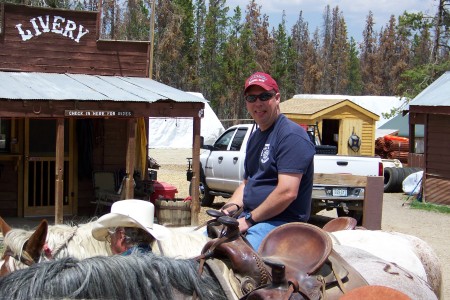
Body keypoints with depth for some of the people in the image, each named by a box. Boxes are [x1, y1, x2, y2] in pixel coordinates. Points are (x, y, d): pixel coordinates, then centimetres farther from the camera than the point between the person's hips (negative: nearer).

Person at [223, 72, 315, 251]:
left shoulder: (291, 135, -13)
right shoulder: (255, 137, 19)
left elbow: (287, 192, -21)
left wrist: (249, 220, -15)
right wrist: (229, 209, 6)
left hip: (281, 221, -9)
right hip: (248, 216, 9)